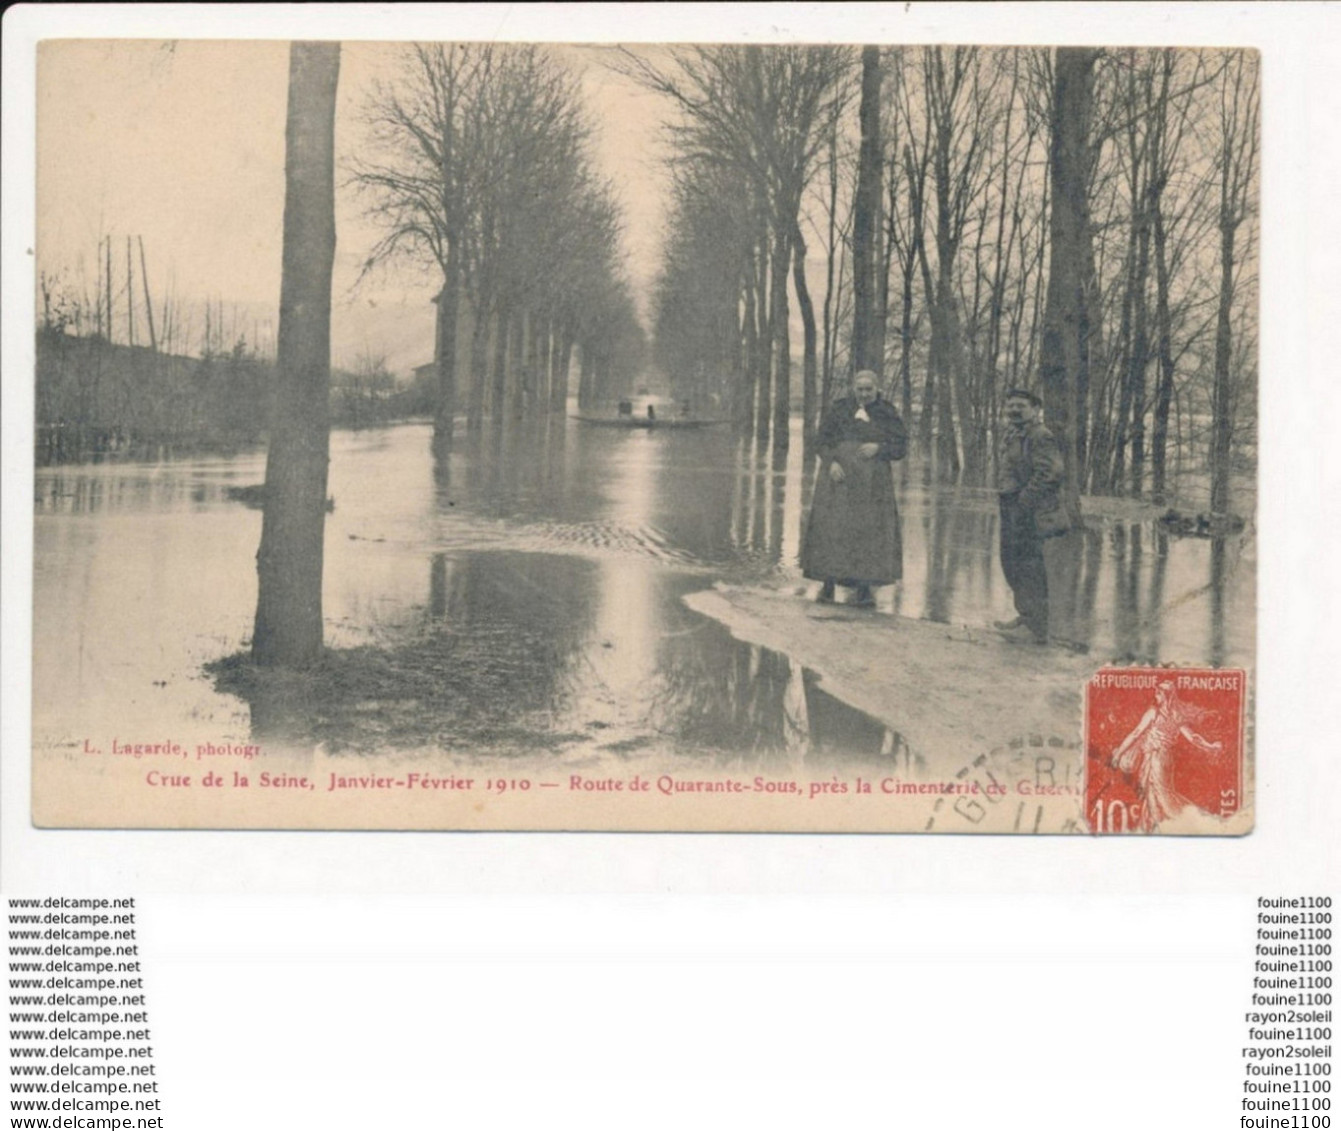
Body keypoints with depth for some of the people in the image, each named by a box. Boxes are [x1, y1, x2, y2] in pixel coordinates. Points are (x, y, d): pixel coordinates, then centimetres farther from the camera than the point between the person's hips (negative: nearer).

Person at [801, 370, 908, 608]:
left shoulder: (888, 414, 8)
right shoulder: (839, 408, 7)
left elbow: (901, 445, 7)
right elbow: (822, 439, 4)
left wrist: (879, 447, -11)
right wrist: (831, 462, -13)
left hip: (872, 480, 0)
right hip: (839, 474, 0)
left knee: (869, 528, -6)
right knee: (831, 526, -6)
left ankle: (863, 587, -3)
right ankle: (828, 583, 2)